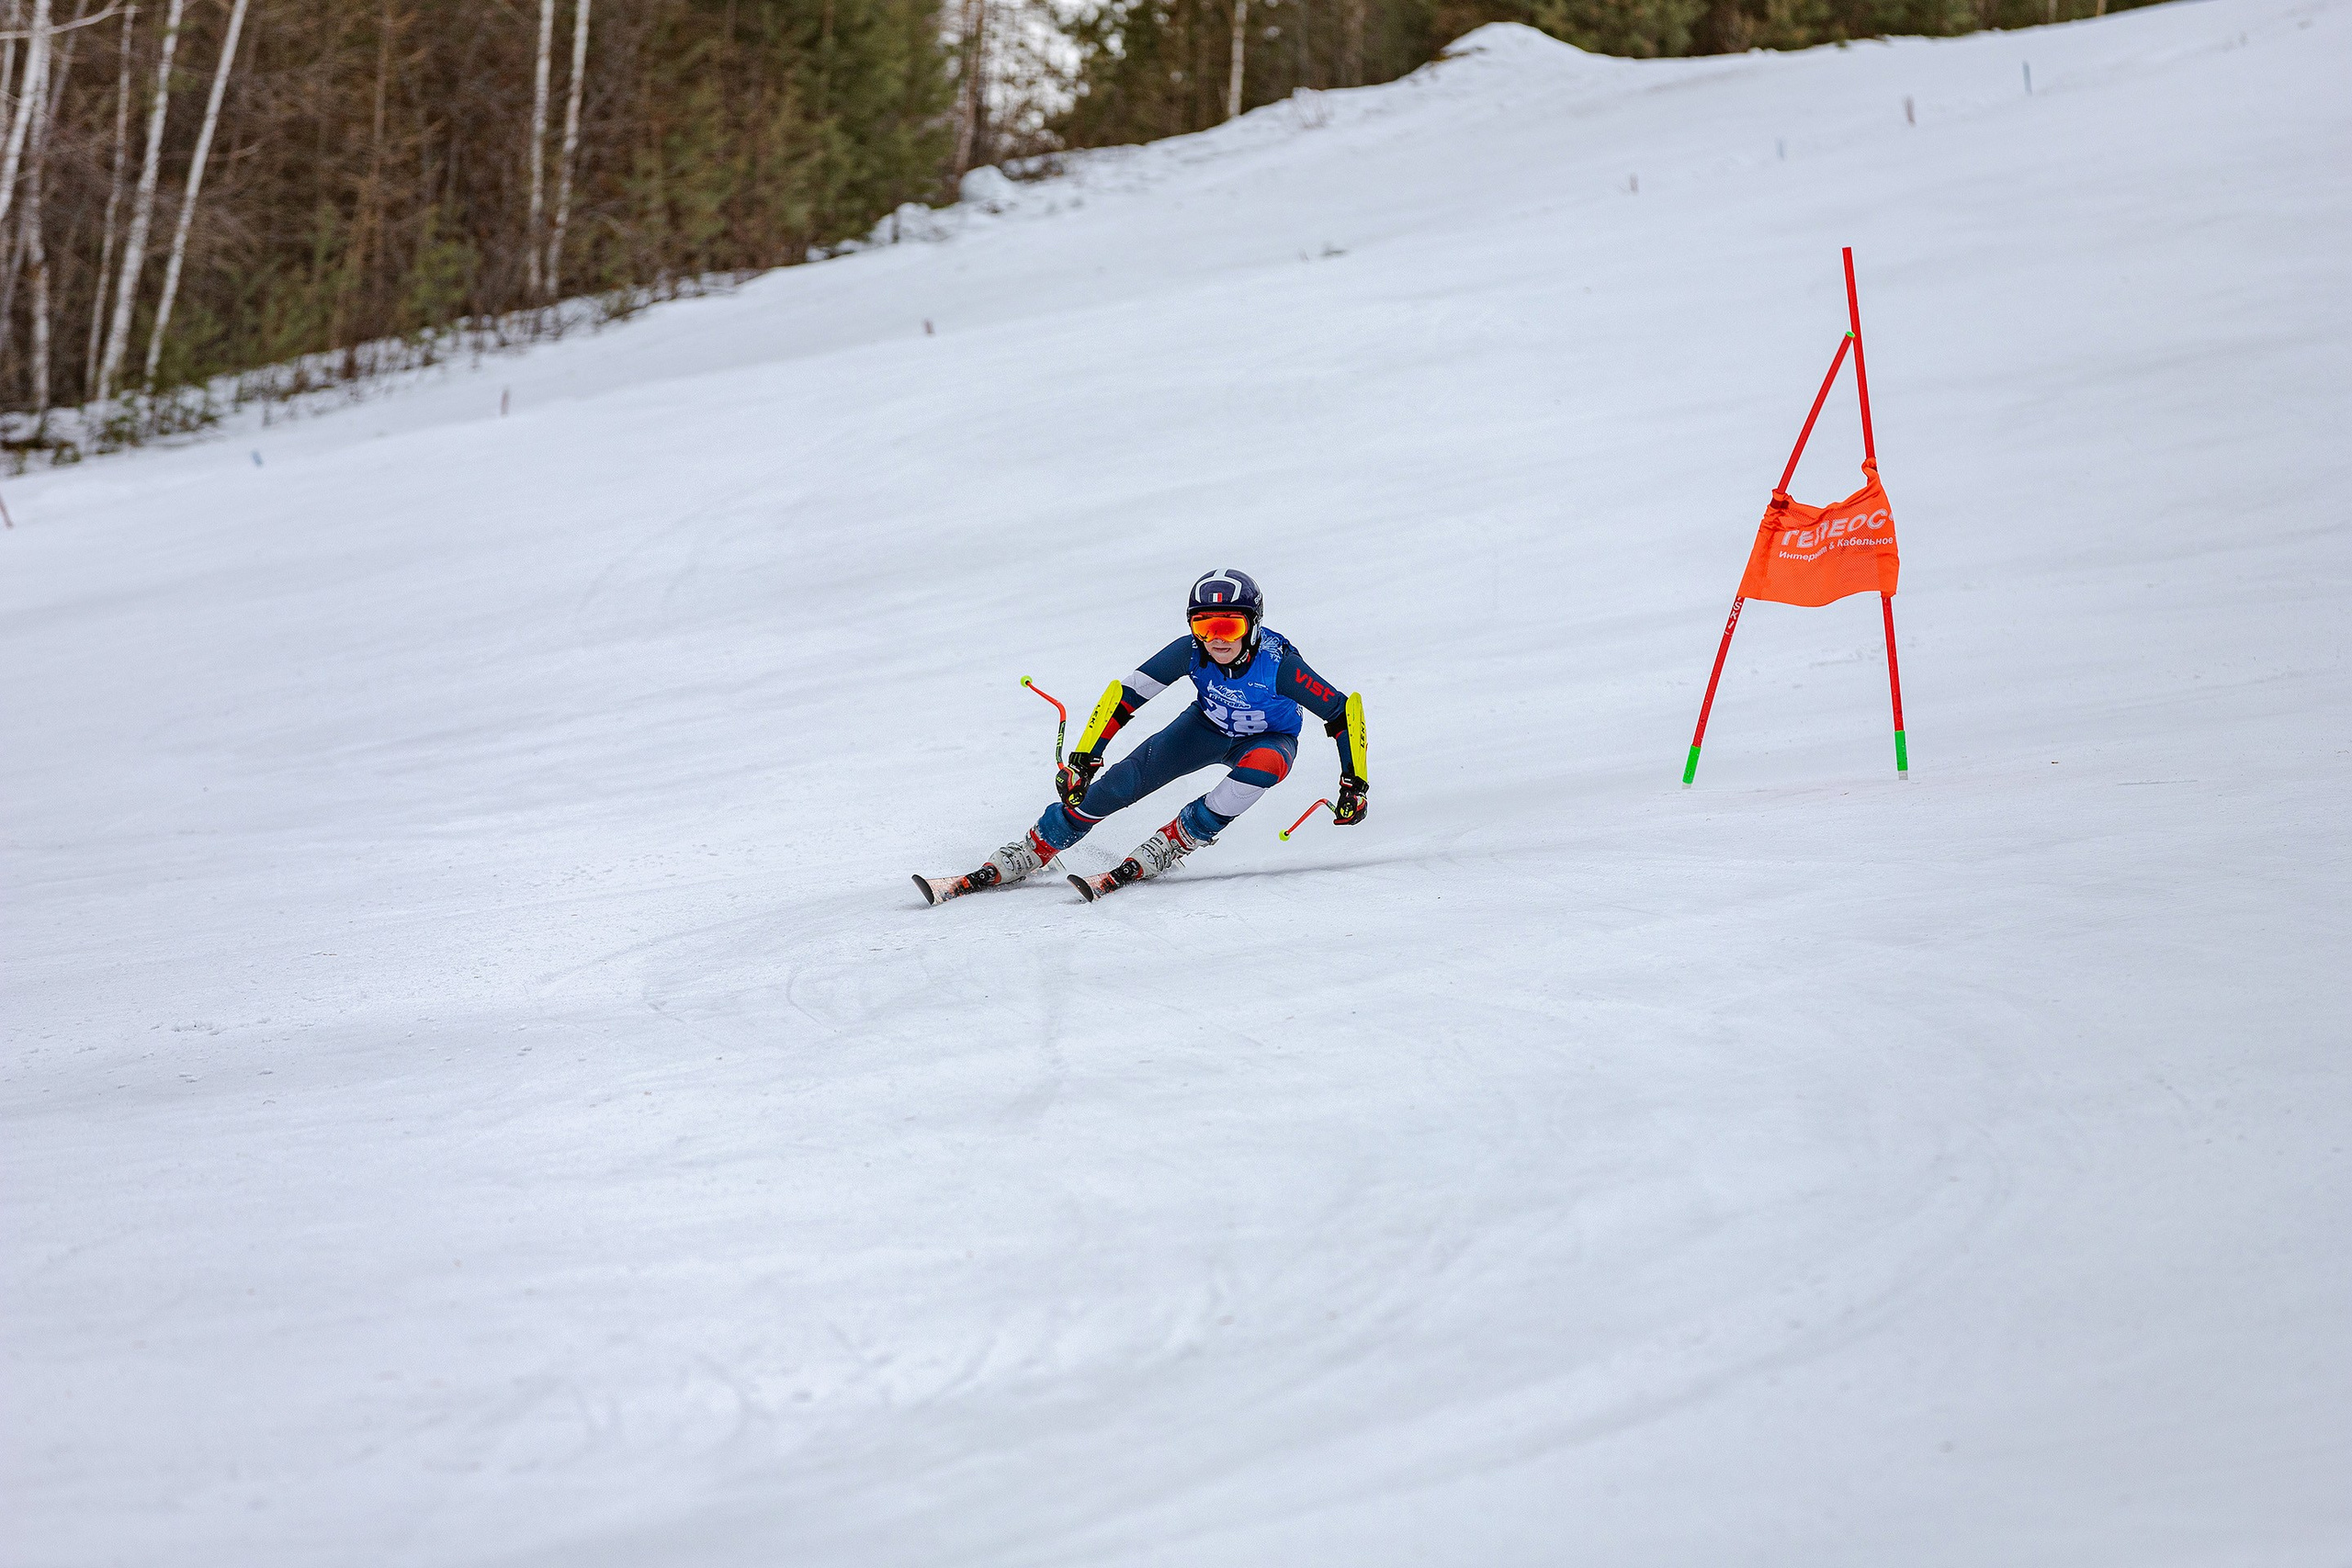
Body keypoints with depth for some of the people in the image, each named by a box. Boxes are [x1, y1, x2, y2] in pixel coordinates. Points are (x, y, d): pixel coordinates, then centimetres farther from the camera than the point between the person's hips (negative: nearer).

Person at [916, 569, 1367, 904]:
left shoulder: (1279, 662, -36)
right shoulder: (1190, 651, -28)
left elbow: (1344, 712, -26)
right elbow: (1127, 696, -19)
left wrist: (1354, 784, -24)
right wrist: (1083, 758, -22)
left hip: (1268, 739, -2)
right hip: (1207, 727, 2)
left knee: (1262, 765, -39)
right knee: (1124, 780, -16)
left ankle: (1164, 848, -25)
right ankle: (1019, 859, -6)